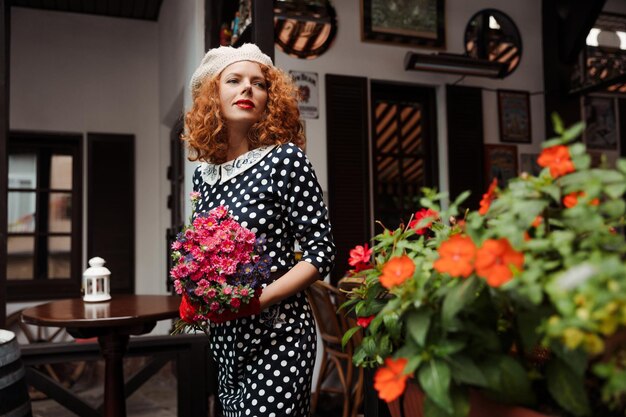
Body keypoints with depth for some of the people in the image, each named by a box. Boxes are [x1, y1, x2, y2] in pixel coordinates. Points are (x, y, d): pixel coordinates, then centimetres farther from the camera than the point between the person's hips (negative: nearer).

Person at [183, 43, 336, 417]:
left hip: (277, 334, -6)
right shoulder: (204, 174, 7)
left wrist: (259, 299, -20)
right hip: (226, 338, 6)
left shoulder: (285, 158, -10)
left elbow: (322, 251, -12)